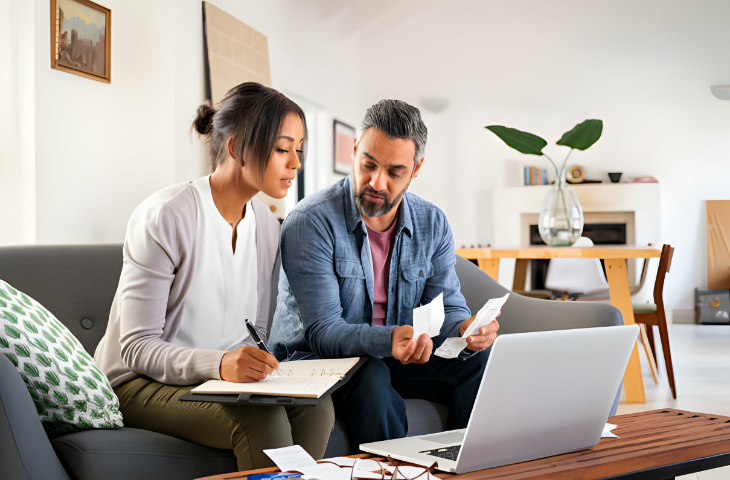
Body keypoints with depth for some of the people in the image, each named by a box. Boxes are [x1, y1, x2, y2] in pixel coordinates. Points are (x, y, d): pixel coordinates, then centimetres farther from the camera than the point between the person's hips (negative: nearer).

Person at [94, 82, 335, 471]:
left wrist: (253, 365, -15)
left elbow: (255, 334, 10)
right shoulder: (163, 217, -17)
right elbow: (137, 347, -19)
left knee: (315, 406, -21)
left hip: (221, 377, 6)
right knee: (261, 419, -31)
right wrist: (218, 363, -36)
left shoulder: (266, 225, 5)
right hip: (139, 383, -6)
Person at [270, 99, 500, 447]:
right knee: (372, 379, -36)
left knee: (481, 360, -17)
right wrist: (388, 340, -43)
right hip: (315, 360, -5)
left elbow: (447, 308, 0)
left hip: (399, 357, 5)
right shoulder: (310, 222, -18)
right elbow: (323, 331, -23)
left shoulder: (433, 224, 0)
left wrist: (466, 328, -26)